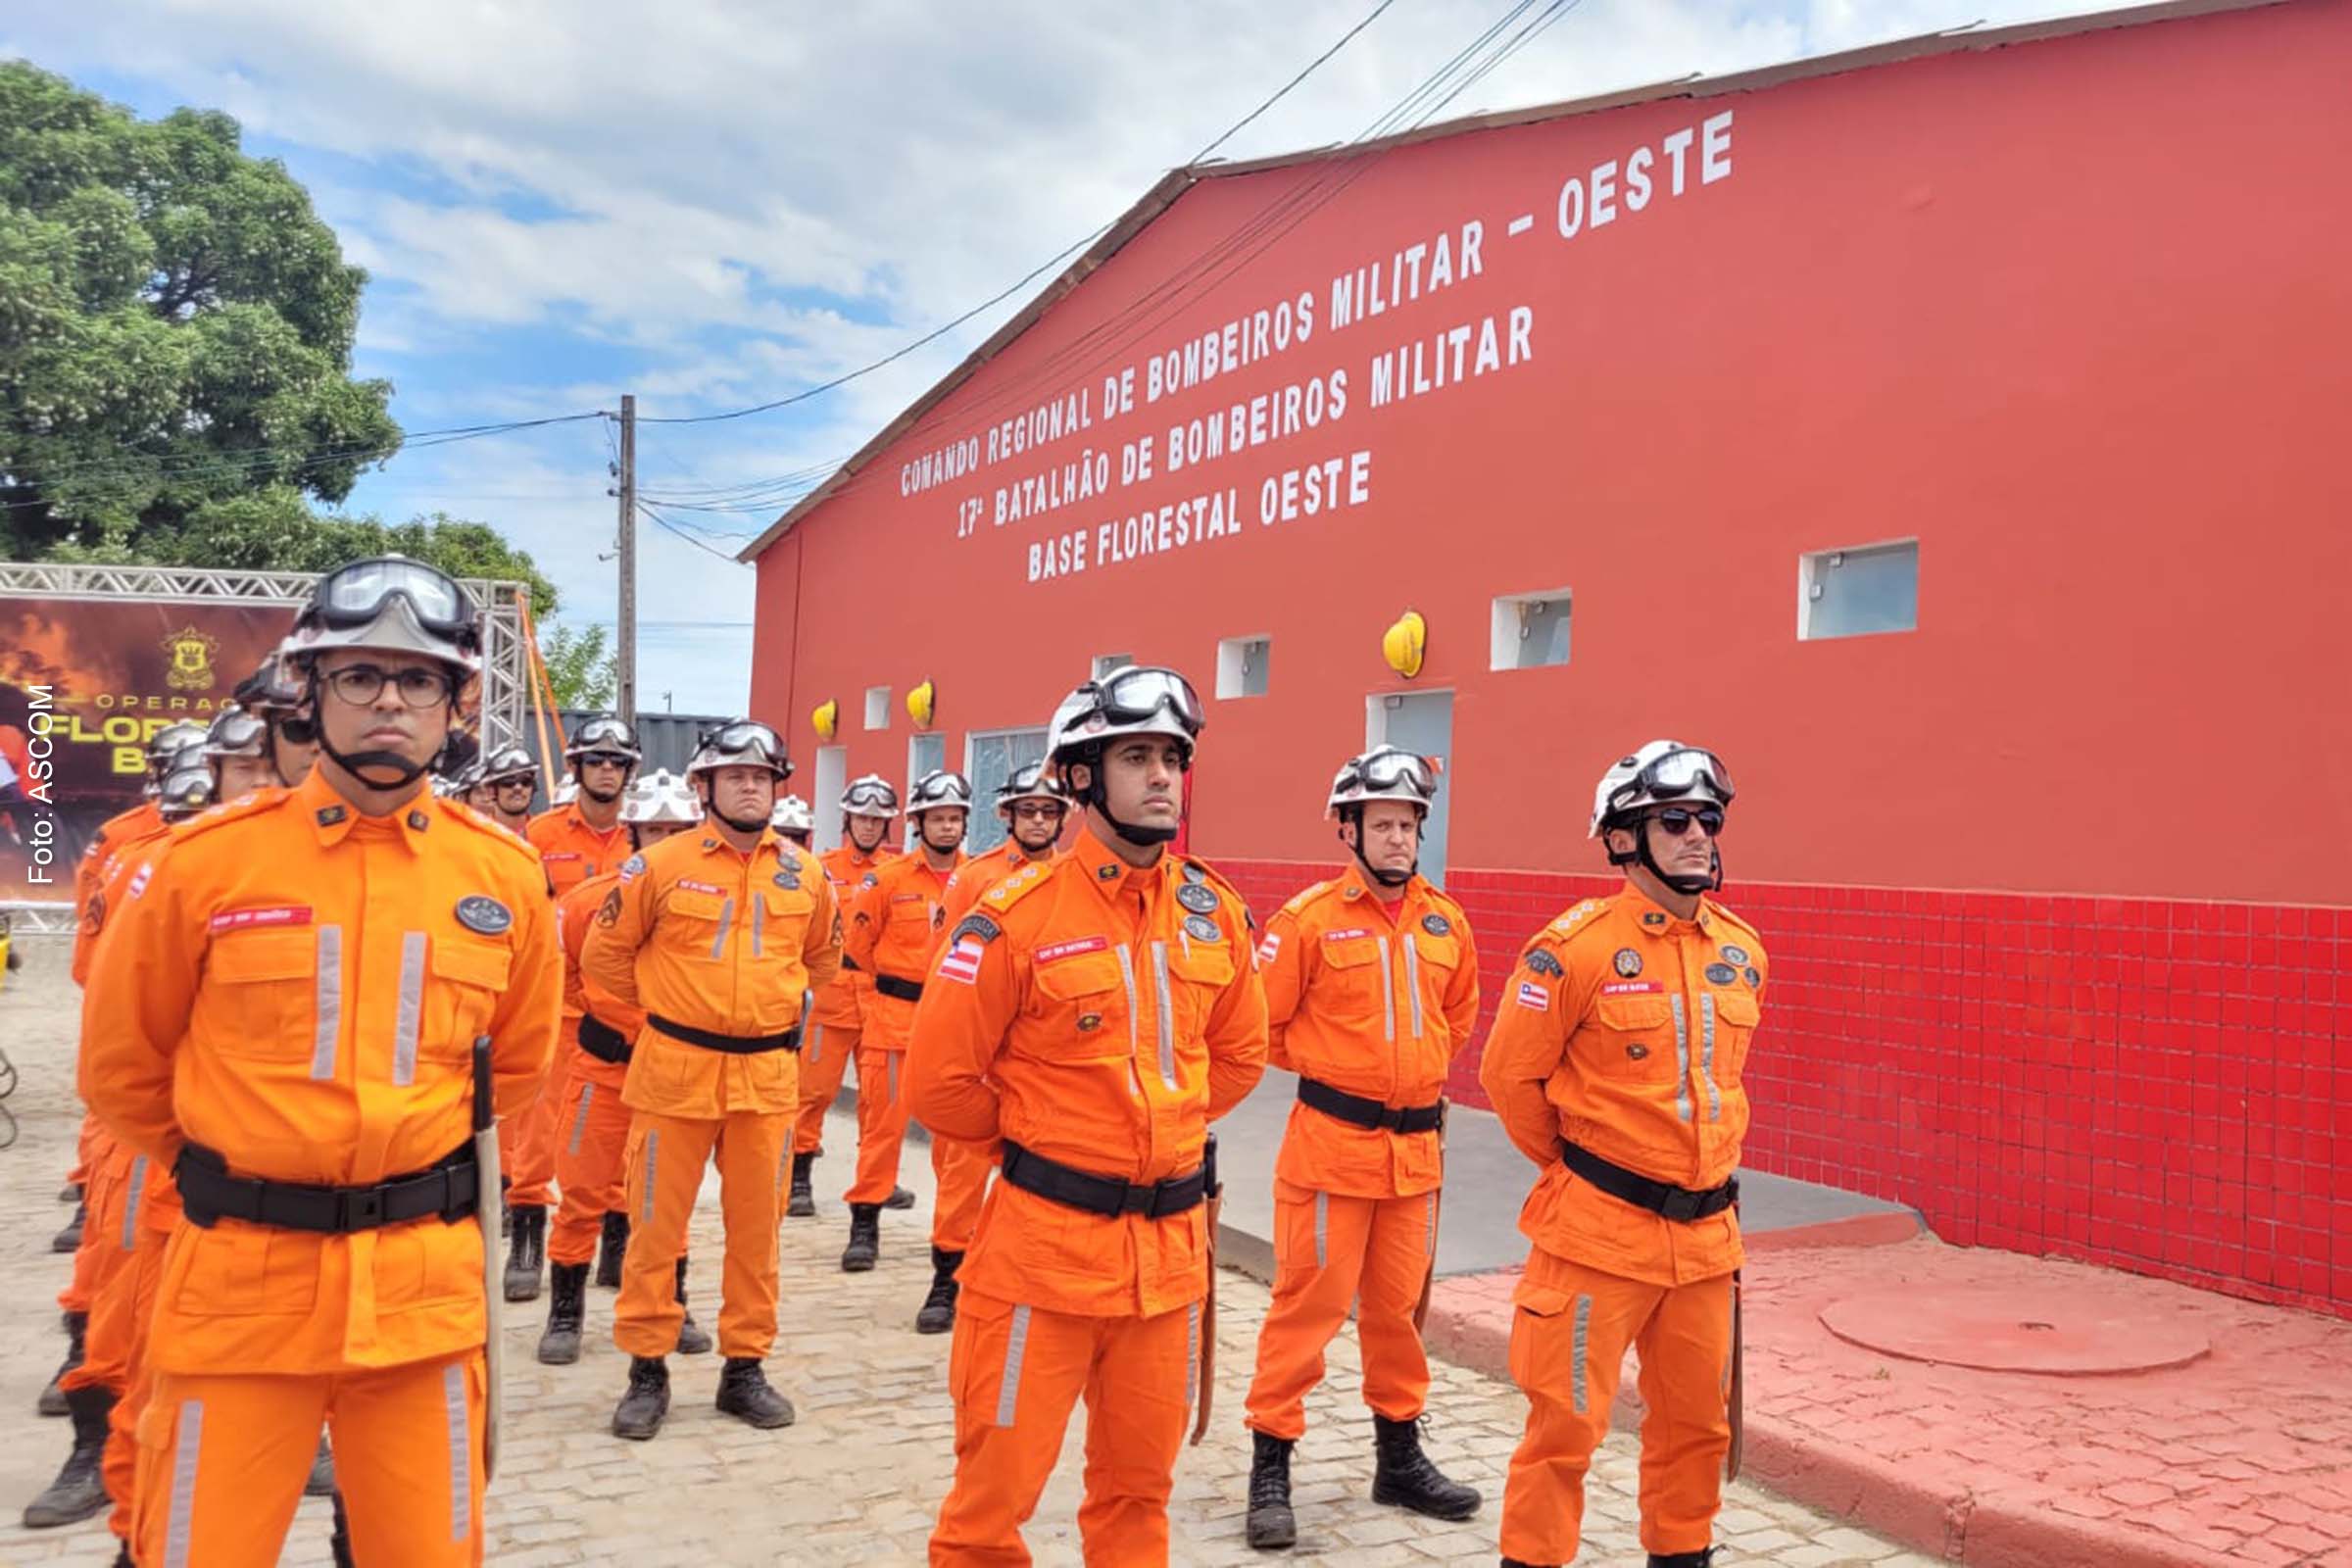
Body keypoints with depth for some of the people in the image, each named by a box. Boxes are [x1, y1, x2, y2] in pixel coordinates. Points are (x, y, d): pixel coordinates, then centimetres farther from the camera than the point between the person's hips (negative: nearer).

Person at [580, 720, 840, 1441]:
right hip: (675, 1069, -2)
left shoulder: (805, 875, 3)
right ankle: (647, 1372, 19)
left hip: (768, 1072, 3)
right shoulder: (659, 865, -6)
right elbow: (605, 956, 5)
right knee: (657, 1225, 6)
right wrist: (655, 1014, 11)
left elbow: (822, 957, 21)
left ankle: (745, 1367, 23)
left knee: (756, 1227, 10)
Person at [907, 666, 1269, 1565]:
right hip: (1046, 1243, -4)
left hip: (1171, 1245, 5)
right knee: (996, 1492, 6)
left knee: (1139, 1483, 18)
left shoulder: (1216, 914, 2)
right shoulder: (1017, 917, -14)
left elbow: (1237, 1055, 17)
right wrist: (1034, 1144, 3)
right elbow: (938, 1083, -8)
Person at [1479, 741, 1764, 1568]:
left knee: (1698, 1418, 18)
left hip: (1706, 1230, 6)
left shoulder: (1742, 950, 4)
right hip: (1600, 1228, -6)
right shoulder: (1578, 947, -15)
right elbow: (1510, 1075, -8)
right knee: (1567, 1420, 3)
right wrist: (1574, 1165, 3)